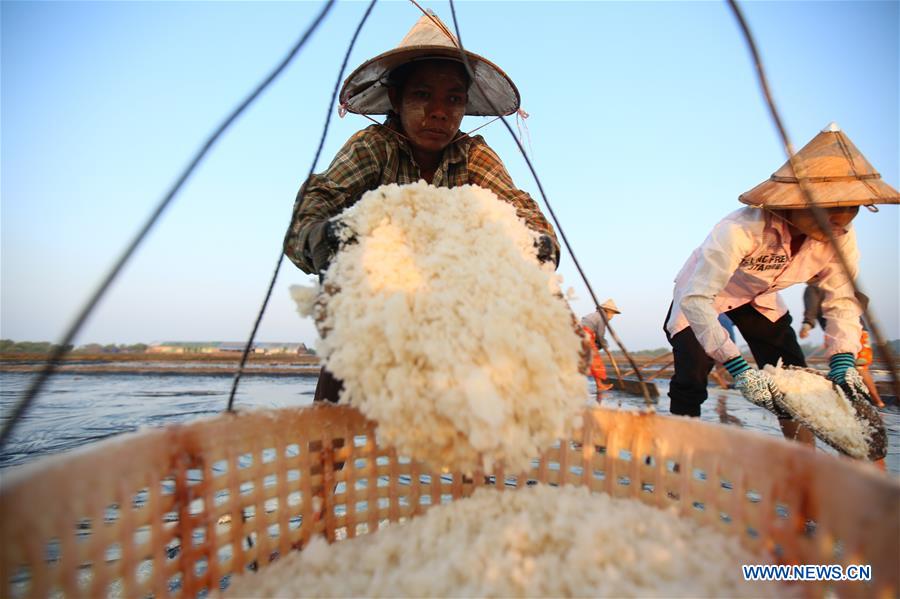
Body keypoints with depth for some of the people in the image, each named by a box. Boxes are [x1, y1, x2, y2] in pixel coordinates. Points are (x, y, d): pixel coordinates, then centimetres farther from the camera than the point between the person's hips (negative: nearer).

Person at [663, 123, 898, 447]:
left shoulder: (840, 237, -21)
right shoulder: (742, 229, -42)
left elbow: (842, 300, -9)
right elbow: (695, 299, -43)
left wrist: (843, 359, -24)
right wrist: (738, 368, -44)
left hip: (760, 299, 6)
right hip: (702, 295, -5)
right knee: (690, 383, -17)